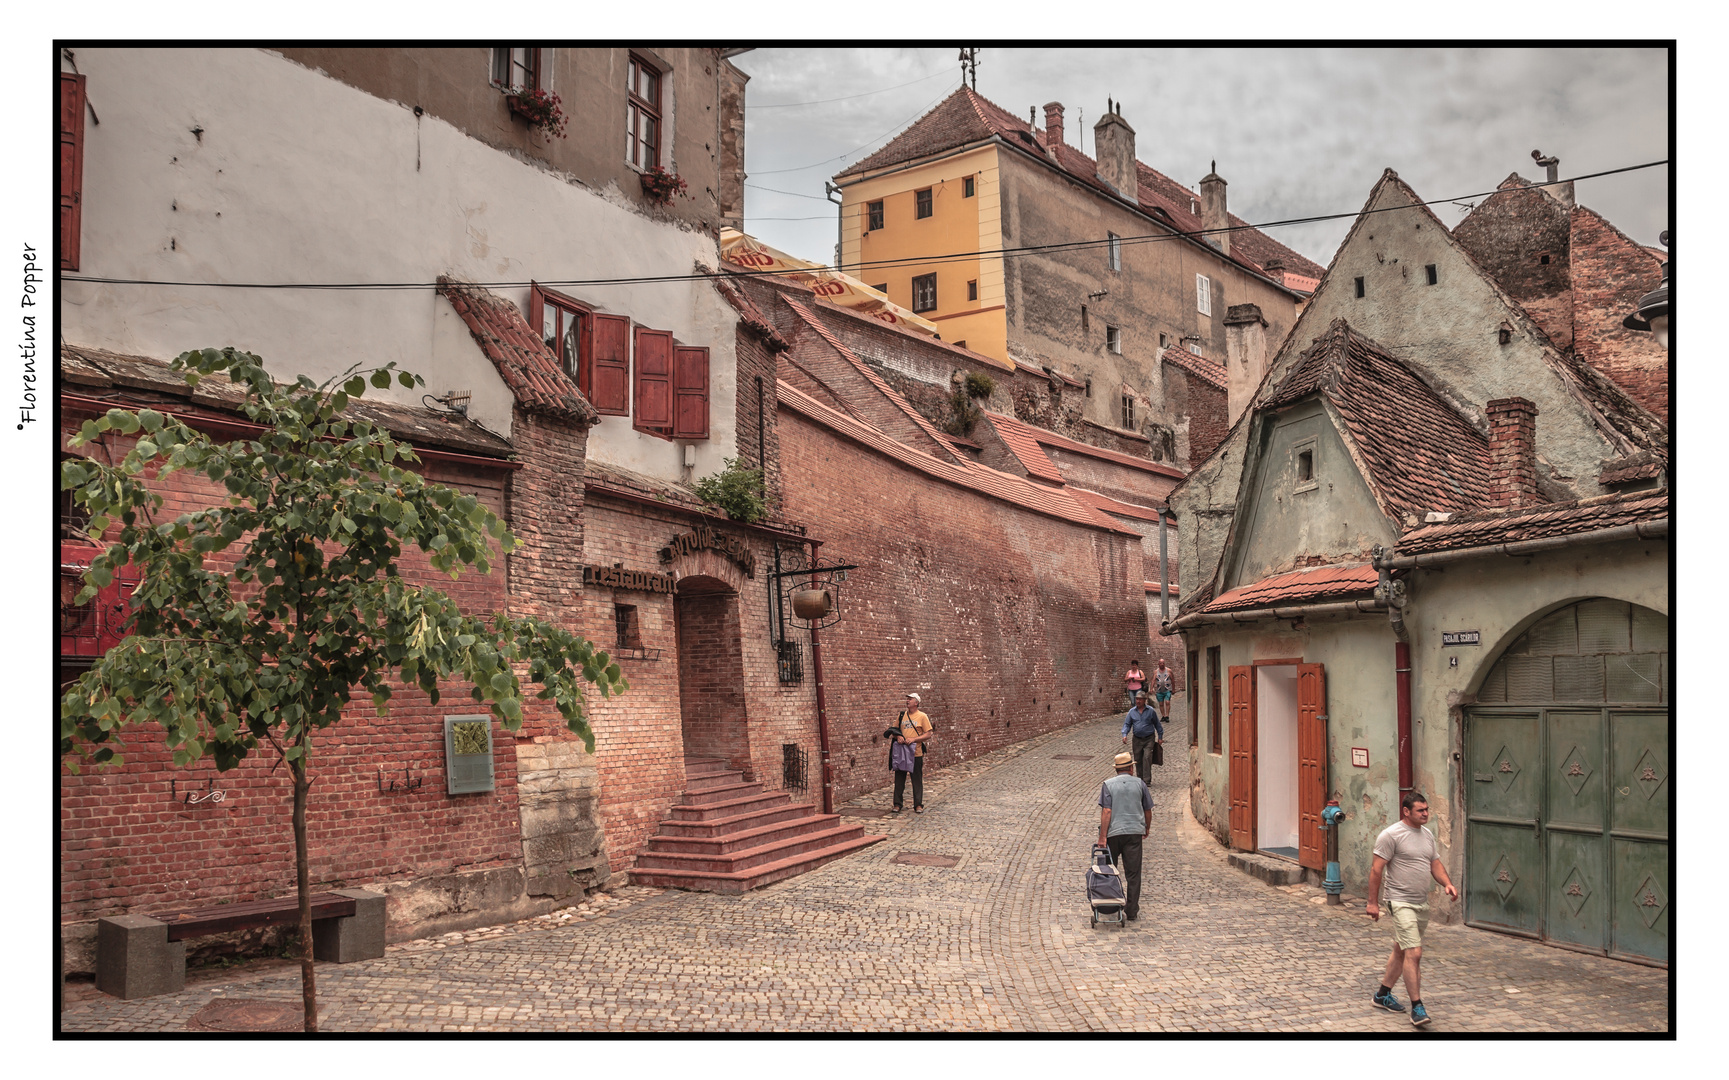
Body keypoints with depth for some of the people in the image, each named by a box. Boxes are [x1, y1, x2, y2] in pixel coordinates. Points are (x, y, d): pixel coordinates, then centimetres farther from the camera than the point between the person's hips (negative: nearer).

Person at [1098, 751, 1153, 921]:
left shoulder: (1108, 785, -1)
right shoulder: (1139, 783, 5)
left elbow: (1106, 812, -10)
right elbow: (1148, 810, 12)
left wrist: (1102, 836, -9)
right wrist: (1147, 828, 30)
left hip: (1113, 833, 0)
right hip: (1134, 832, 1)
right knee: (1133, 874, 2)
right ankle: (1132, 911, 1)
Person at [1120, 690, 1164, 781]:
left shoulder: (1151, 711, 0)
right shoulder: (1132, 711, 5)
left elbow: (1157, 724, 9)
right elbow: (1127, 724, 8)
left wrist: (1160, 737, 9)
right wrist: (1124, 735, -9)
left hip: (1149, 739, -3)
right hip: (1137, 739, 3)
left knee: (1147, 758, -15)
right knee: (1137, 760, 6)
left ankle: (1147, 779, -14)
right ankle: (1140, 779, 19)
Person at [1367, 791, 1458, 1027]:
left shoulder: (1427, 835, 12)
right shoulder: (1391, 835, -13)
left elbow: (1435, 864, 18)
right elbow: (1376, 869, -13)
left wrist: (1447, 884, -2)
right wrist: (1373, 902, -14)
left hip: (1422, 904, 8)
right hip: (1401, 903, -8)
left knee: (1402, 951, 16)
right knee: (1414, 953, -15)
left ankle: (1383, 994, 29)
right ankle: (1417, 1007, -10)